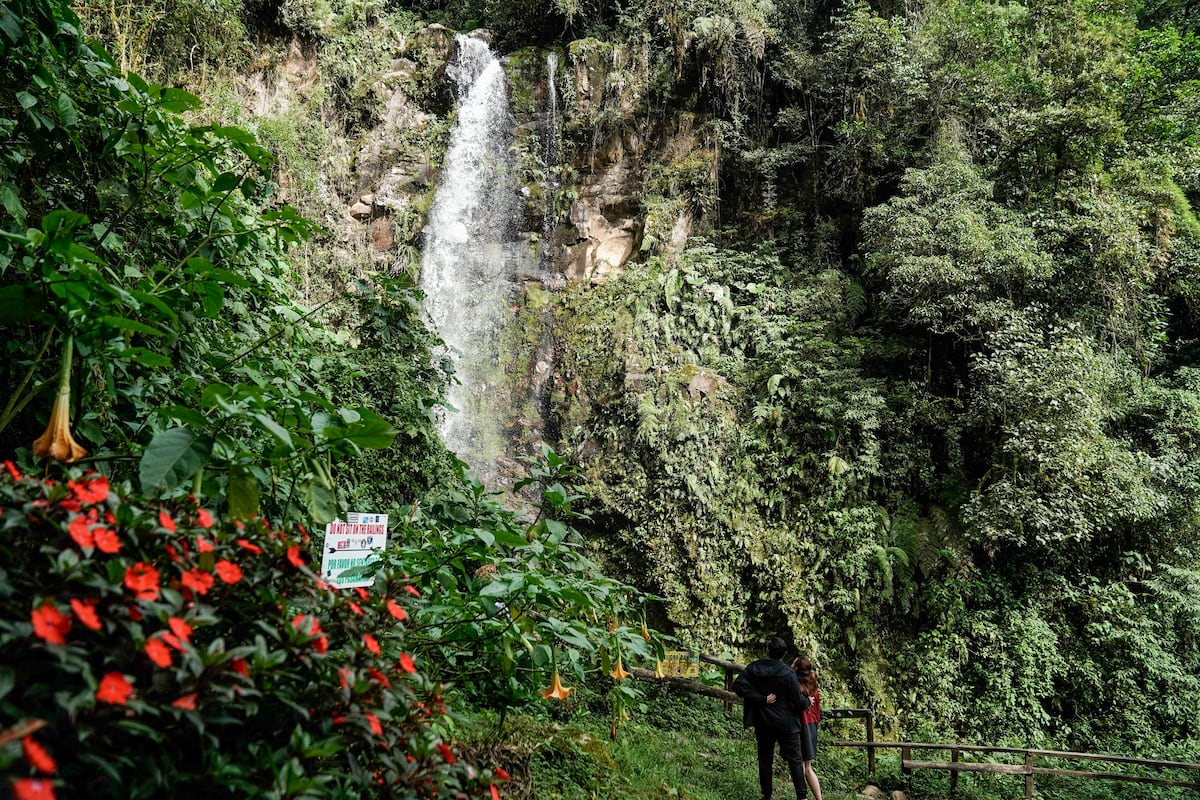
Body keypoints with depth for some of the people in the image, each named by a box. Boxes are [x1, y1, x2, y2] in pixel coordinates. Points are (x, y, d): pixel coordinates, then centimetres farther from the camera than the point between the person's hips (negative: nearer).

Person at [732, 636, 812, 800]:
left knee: (765, 759, 12)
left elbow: (739, 686, -15)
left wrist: (762, 700, -13)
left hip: (763, 723, 3)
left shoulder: (753, 668, -5)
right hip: (786, 723, -3)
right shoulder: (787, 674, -15)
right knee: (795, 759, 6)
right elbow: (798, 701, -11)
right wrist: (807, 701, 12)